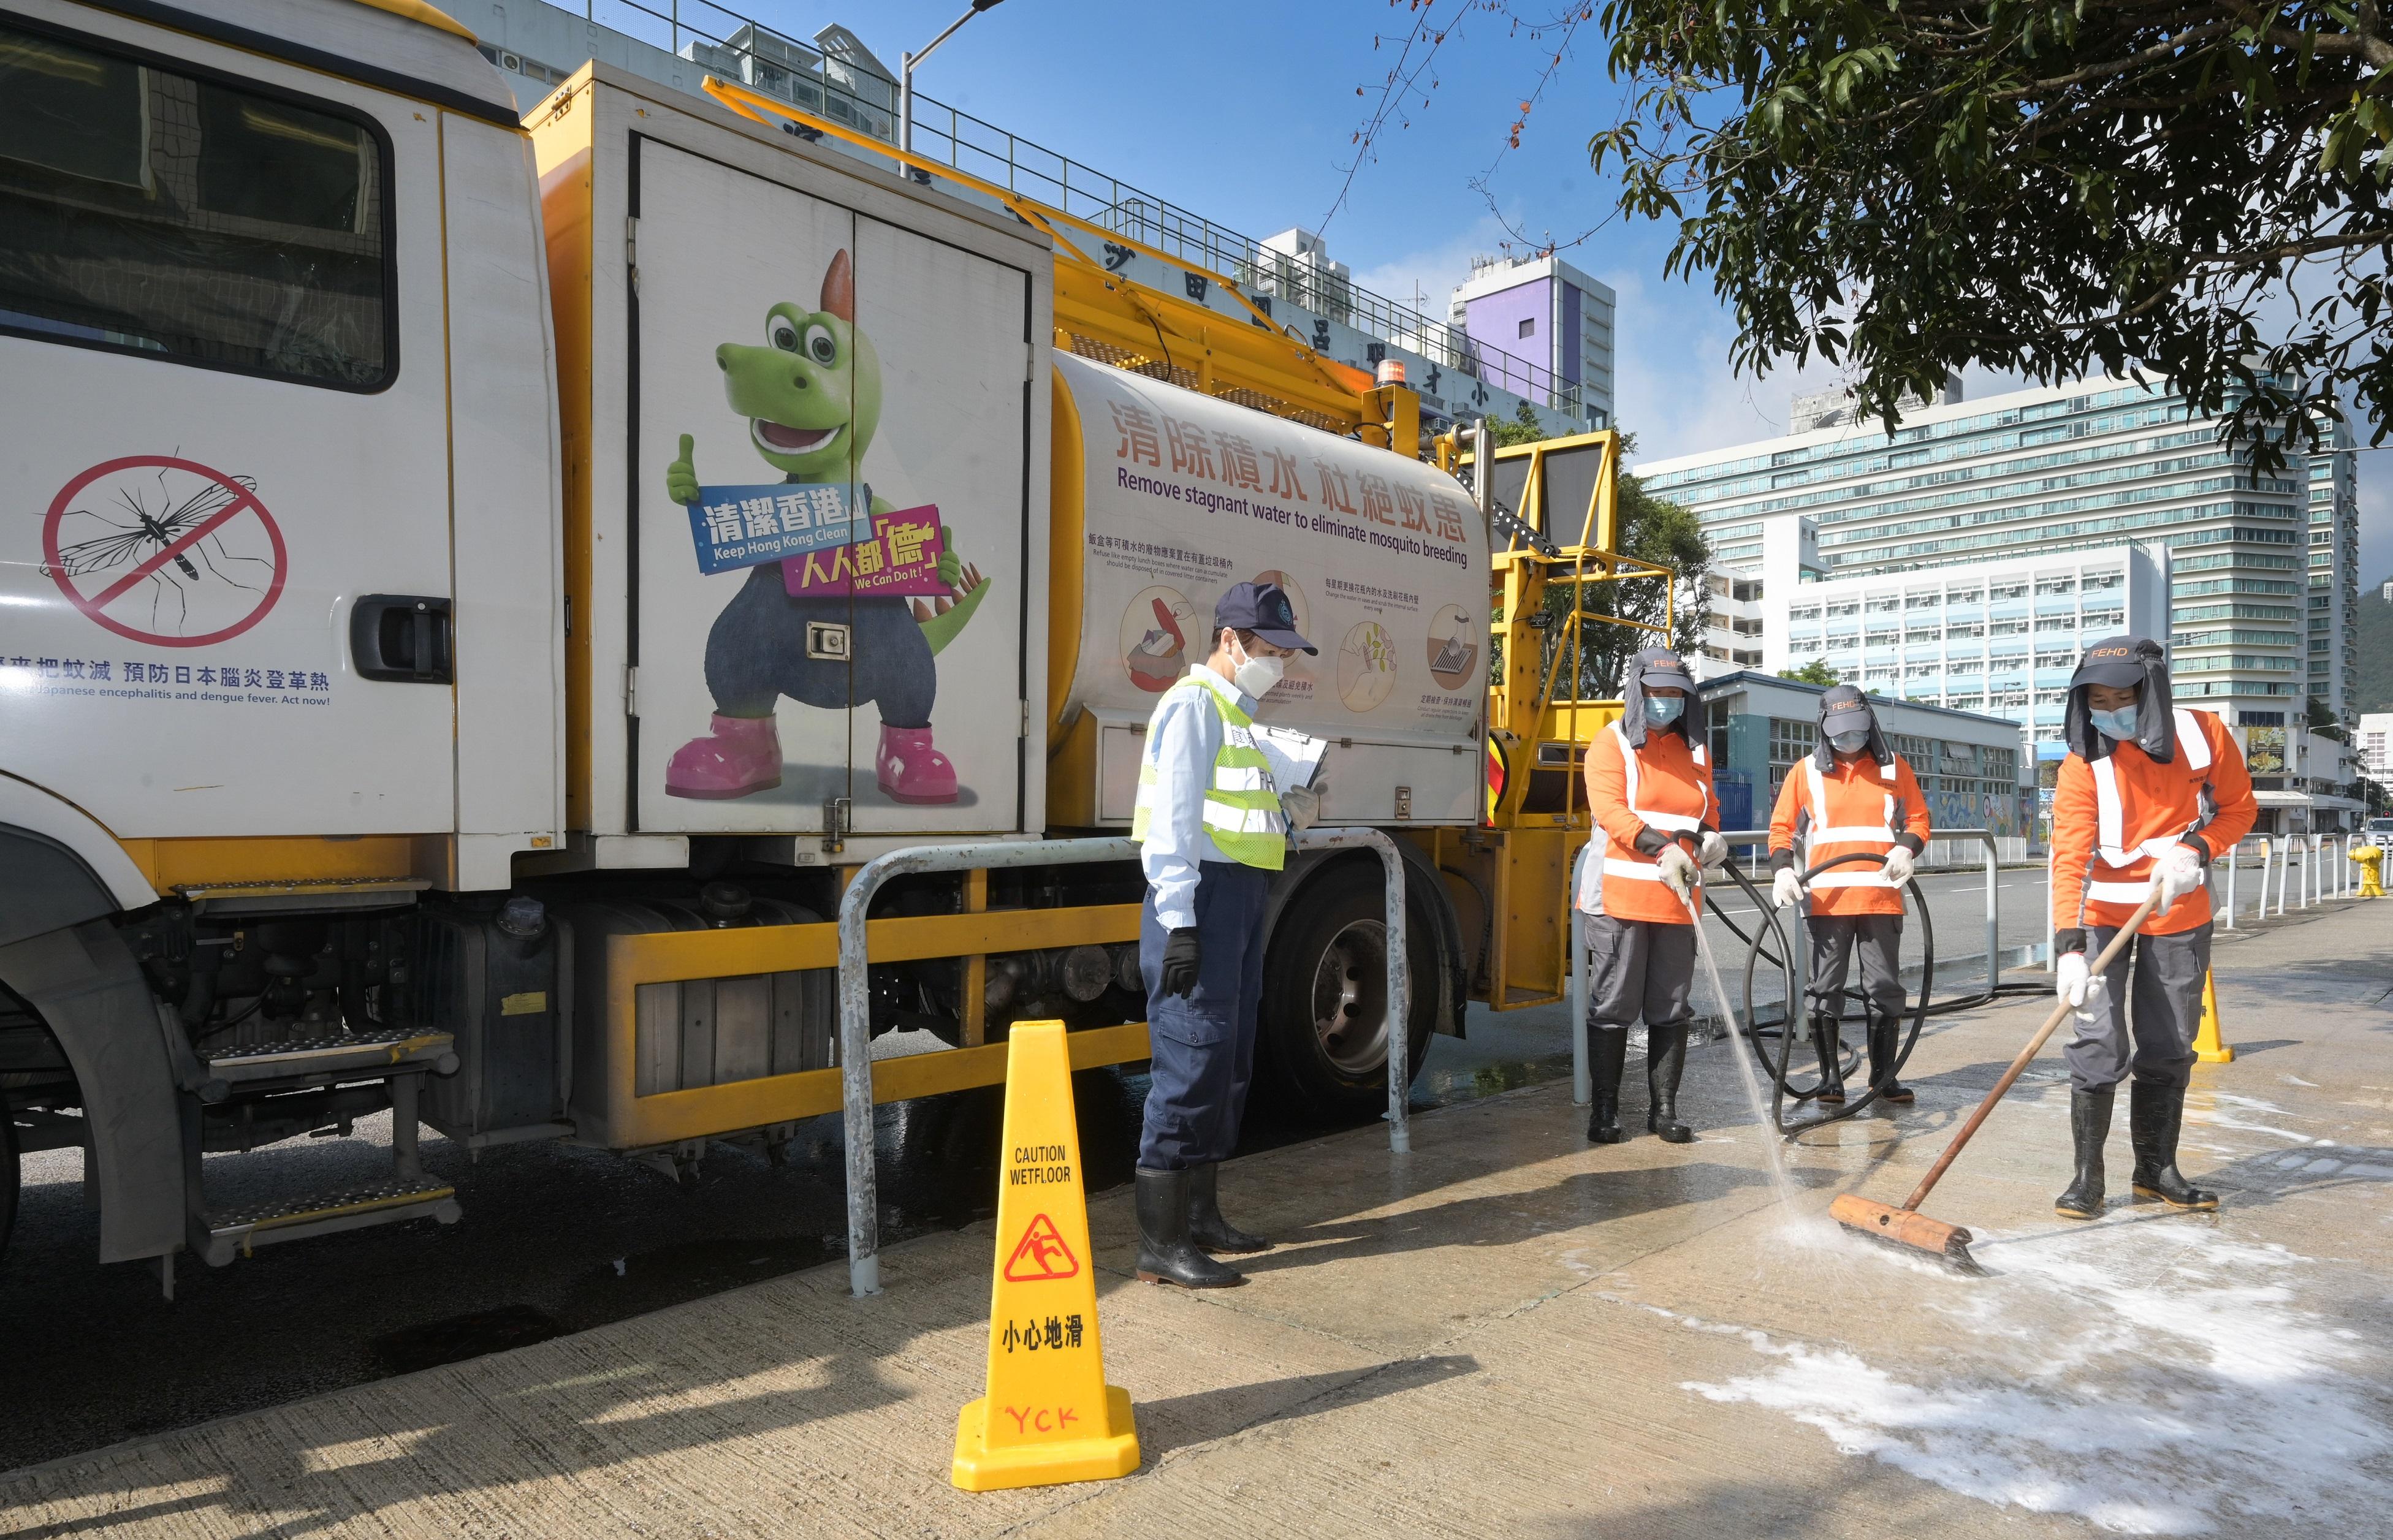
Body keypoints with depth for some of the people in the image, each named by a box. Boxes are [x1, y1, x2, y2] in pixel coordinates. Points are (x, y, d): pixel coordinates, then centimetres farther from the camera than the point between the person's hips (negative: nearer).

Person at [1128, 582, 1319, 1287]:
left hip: (1241, 897, 10)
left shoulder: (1239, 713, 21)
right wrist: (1178, 922, -21)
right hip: (1202, 896, -10)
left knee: (1229, 1064, 15)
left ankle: (1200, 1215, 27)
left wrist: (1293, 807, 7)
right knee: (1192, 1064, -9)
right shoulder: (1194, 704, -9)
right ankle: (1161, 1245, -1)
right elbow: (1173, 818, -17)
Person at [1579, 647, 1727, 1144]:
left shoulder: (1694, 752, 17)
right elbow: (1609, 810, -14)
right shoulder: (1612, 744, -1)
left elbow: (1706, 812, 26)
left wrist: (1710, 837, 2)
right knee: (1614, 1005, 0)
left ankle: (1663, 1108, 19)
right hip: (1619, 897, -5)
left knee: (1672, 1009, 8)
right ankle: (1605, 1108, 11)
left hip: (1678, 899, 5)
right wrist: (1660, 847, -28)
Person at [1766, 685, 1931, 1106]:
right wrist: (1783, 869, -11)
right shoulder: (1806, 771, 6)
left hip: (1882, 900, 1)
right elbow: (1782, 828, 7)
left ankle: (1884, 1075, 20)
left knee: (1885, 990, 7)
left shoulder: (1895, 768, 9)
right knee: (1824, 992, 3)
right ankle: (1830, 1077, 14)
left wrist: (1906, 849, -12)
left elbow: (1918, 819, 10)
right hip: (1826, 900, -1)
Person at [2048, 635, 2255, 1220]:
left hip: (2179, 913, 3)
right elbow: (2069, 859, -26)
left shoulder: (2204, 734, -10)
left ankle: (2156, 1171, 25)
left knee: (2170, 1047, 10)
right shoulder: (2083, 766, -18)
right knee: (2099, 1045, -10)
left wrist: (2194, 851, -19)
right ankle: (2088, 1174, 2)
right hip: (2103, 912, -3)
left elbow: (2238, 809, 3)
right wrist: (2069, 947, -37)